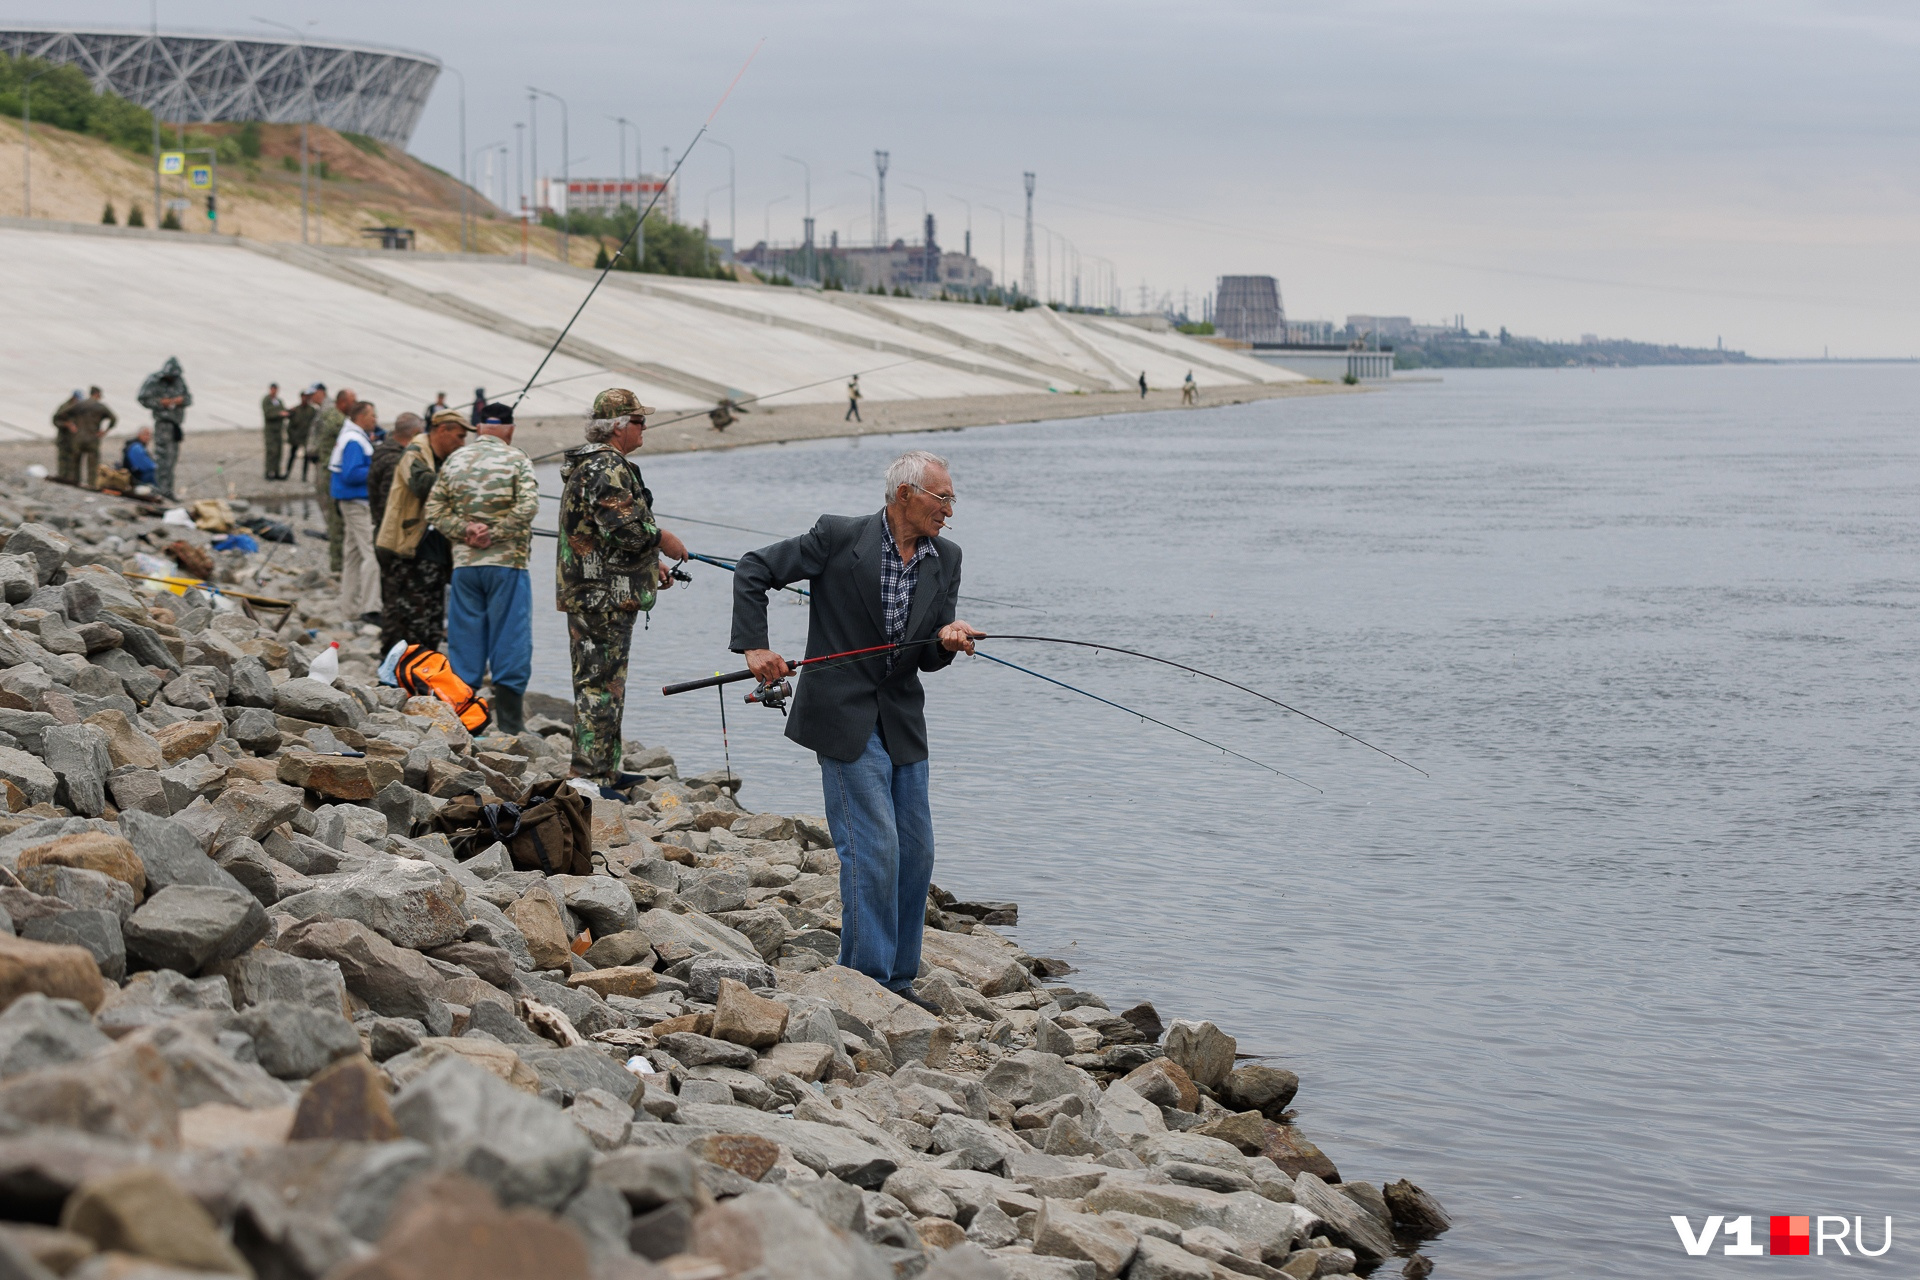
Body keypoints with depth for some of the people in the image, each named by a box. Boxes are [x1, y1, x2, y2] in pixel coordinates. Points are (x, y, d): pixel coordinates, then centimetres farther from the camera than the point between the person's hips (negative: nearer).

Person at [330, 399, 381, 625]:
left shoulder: (358, 438, 15)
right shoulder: (354, 441, -17)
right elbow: (351, 474, -24)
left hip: (352, 502, 11)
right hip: (357, 502, -11)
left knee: (353, 553, 16)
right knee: (372, 553, -14)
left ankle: (350, 605, 23)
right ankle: (369, 608, -17)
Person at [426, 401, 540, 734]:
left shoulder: (454, 461, 10)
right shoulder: (516, 460, -3)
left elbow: (434, 510, 5)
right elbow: (527, 507, -16)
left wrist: (465, 530, -3)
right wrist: (494, 534, -11)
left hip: (463, 563, 4)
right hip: (506, 562, -4)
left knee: (464, 643, 10)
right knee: (510, 643, 0)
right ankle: (510, 726, -1)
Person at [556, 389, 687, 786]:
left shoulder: (585, 464, 20)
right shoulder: (608, 468, -16)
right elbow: (624, 527, -26)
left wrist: (650, 564, 25)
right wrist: (663, 539, -8)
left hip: (583, 592, 11)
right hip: (605, 597, -11)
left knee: (600, 680, 16)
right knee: (601, 683, -9)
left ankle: (604, 769, 24)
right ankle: (591, 777, -9)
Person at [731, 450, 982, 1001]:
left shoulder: (945, 559, 5)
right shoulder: (839, 537, -11)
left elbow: (929, 660, 8)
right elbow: (754, 570, -6)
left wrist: (947, 640, -15)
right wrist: (754, 646, -14)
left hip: (902, 721, 6)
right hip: (844, 717, -6)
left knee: (915, 852, 8)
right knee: (873, 848, -11)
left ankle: (897, 981, 20)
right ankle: (865, 982, -1)